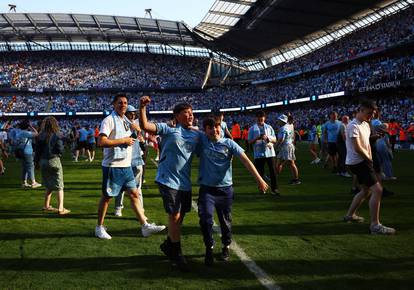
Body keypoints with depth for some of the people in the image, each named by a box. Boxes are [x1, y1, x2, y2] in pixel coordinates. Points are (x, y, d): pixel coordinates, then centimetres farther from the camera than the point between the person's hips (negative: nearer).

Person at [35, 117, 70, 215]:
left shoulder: (41, 136, 1)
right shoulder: (57, 135, -10)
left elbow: (38, 150, 3)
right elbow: (60, 150, -13)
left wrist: (37, 161, 14)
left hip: (43, 161, 5)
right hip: (54, 160, -5)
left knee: (48, 185, 20)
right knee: (59, 186, 2)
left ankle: (46, 206, 28)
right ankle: (60, 208, -2)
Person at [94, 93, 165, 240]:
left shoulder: (126, 120, 12)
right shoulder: (109, 120, -12)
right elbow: (101, 141, -23)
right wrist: (123, 141, -18)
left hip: (126, 165, 7)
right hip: (112, 166, -7)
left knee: (134, 194, 5)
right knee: (107, 196, 4)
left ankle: (145, 226, 7)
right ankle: (99, 228, 18)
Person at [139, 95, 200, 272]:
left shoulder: (196, 135, 10)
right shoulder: (168, 129, -5)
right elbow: (145, 126, -15)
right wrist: (142, 107, -28)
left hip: (185, 182, 6)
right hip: (168, 180, -6)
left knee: (180, 217, 14)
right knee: (175, 216, -5)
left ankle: (168, 245, 37)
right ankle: (177, 255, 11)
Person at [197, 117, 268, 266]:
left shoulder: (229, 143, -2)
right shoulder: (202, 141, 0)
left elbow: (245, 160, -7)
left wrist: (259, 179, -12)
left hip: (225, 188, 1)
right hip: (207, 189, -1)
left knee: (225, 221, 10)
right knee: (206, 219, -15)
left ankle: (226, 247, 35)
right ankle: (209, 248, 8)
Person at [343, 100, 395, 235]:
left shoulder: (366, 125, 13)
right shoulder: (353, 126, -18)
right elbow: (358, 148, -22)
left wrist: (369, 159, 8)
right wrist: (370, 159, -9)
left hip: (364, 161, 10)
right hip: (357, 162, -10)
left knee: (366, 190, 21)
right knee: (377, 190, -16)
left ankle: (350, 215, 35)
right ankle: (375, 225, -11)